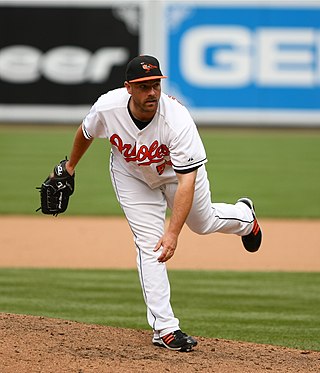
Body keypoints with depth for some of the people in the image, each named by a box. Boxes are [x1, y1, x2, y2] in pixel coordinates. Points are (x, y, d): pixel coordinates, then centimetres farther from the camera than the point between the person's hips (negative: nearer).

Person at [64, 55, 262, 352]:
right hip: (132, 176, 1)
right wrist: (70, 166, 11)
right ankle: (164, 328, -7)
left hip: (177, 173, -1)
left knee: (202, 223, 20)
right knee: (149, 244, -10)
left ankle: (243, 216, 58)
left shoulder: (178, 120, -41)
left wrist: (173, 232, -48)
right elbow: (86, 132, -6)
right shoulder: (107, 108, -32)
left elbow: (187, 180, -42)